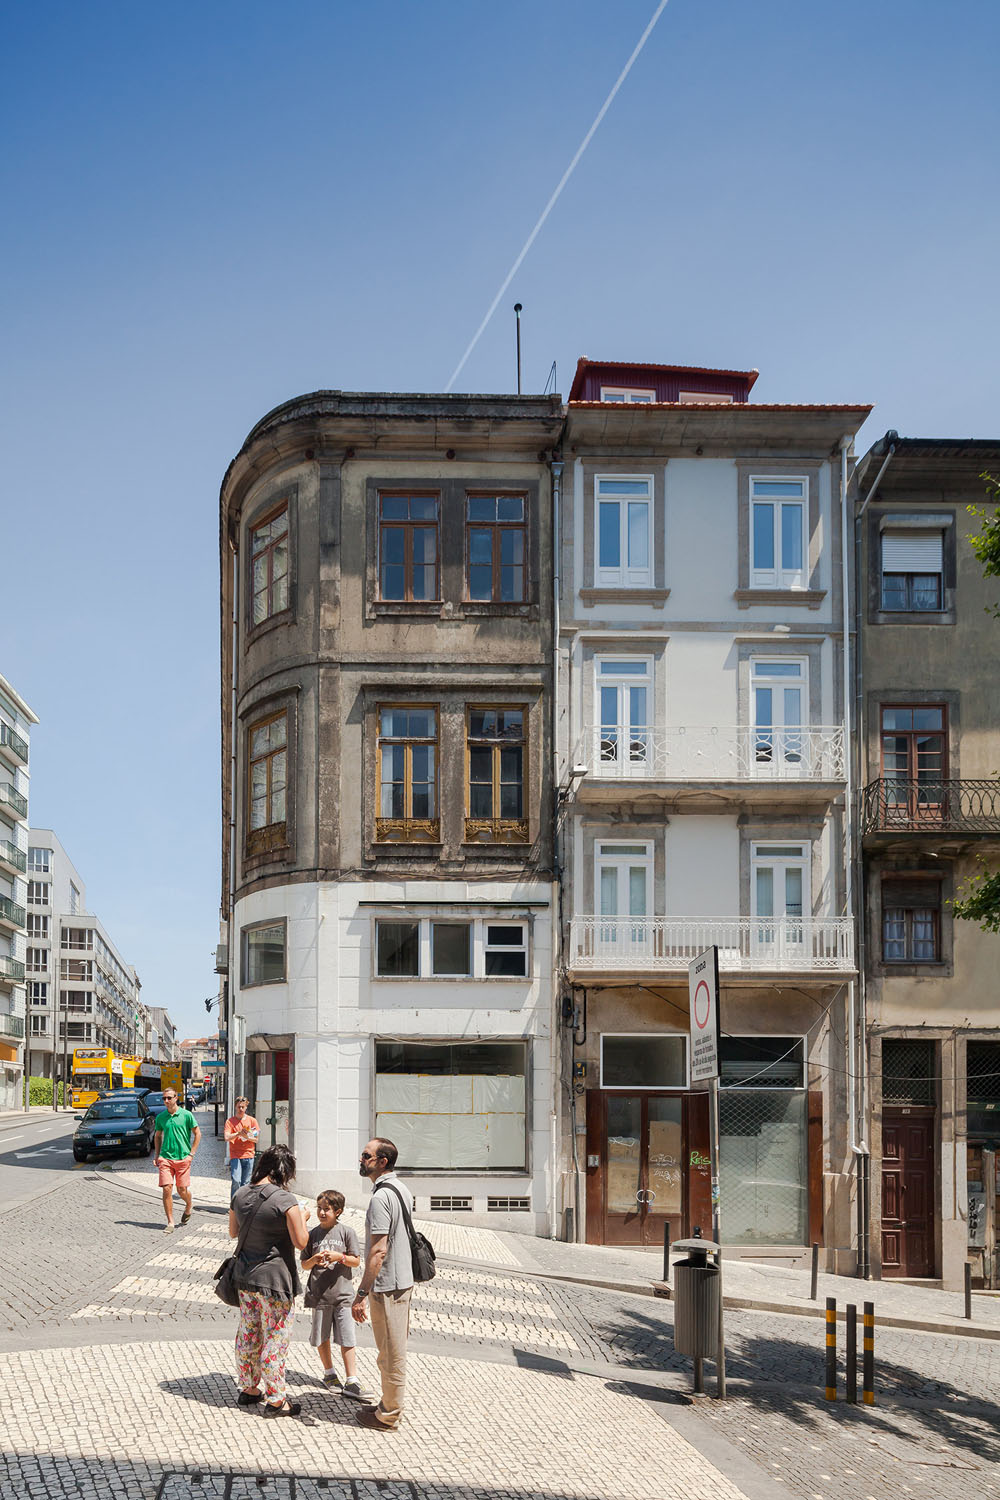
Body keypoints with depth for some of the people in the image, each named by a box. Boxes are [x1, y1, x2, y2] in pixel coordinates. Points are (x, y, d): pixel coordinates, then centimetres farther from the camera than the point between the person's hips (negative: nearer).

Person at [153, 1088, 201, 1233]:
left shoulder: (186, 1115, -3)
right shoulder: (160, 1117, 6)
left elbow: (197, 1134, 3)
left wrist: (191, 1154, -3)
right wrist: (157, 1155, 10)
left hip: (183, 1158, -2)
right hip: (166, 1158, 2)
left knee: (182, 1189, 3)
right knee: (167, 1189, -8)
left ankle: (188, 1207, 37)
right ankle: (170, 1223, -2)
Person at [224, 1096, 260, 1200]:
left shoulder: (252, 1120, 9)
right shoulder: (230, 1121, 4)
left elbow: (256, 1139, 7)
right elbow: (227, 1137, -8)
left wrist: (247, 1137, -11)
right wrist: (239, 1133, -22)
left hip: (248, 1155, 2)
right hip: (235, 1155, -2)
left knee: (245, 1183, 3)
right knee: (236, 1181, -15)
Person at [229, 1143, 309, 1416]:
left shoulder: (241, 1195, 1)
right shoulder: (285, 1200, -19)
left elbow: (233, 1232, 14)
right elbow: (301, 1241, -17)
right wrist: (302, 1219, 0)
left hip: (245, 1277, 7)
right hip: (275, 1280, -6)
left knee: (248, 1335, 19)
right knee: (276, 1338, 4)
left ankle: (248, 1389, 32)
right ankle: (275, 1400, 12)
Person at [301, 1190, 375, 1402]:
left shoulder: (346, 1232, -2)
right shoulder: (313, 1234, 3)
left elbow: (356, 1261, 0)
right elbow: (304, 1265, 8)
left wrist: (339, 1257, -16)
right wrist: (314, 1260, -13)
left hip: (342, 1293, -2)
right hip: (319, 1294, 2)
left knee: (347, 1339, -3)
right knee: (321, 1337, 13)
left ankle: (352, 1383, -1)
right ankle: (329, 1373, 32)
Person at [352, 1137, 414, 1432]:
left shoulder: (381, 1197, -21)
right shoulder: (403, 1190, 9)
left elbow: (378, 1250, -25)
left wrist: (361, 1293, -23)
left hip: (386, 1286, -10)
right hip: (403, 1280, 10)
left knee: (391, 1354, 2)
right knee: (394, 1350, 19)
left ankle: (387, 1417, 12)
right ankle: (391, 1407, 30)